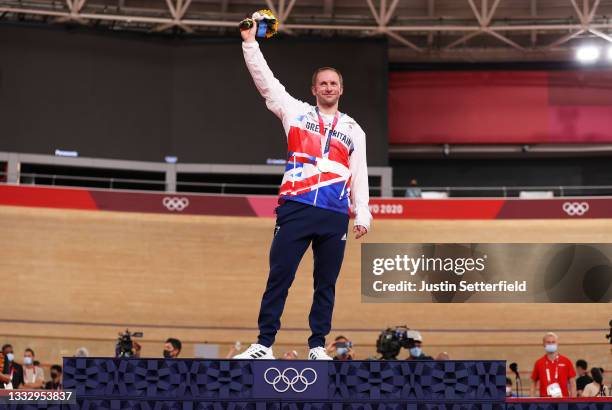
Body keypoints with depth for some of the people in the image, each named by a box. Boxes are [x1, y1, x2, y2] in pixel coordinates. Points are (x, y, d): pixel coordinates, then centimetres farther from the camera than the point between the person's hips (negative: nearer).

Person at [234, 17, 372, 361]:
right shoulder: (296, 113, 14)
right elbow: (266, 82, 8)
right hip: (296, 209, -2)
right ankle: (265, 344, -2)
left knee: (326, 283, 5)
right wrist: (250, 43, 1)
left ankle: (318, 346, 12)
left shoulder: (353, 130, 18)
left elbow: (360, 174, 15)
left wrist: (363, 215, 7)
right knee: (279, 277, -5)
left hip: (336, 216, 2)